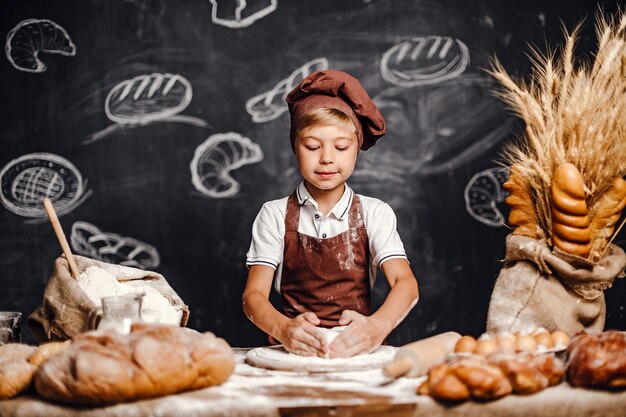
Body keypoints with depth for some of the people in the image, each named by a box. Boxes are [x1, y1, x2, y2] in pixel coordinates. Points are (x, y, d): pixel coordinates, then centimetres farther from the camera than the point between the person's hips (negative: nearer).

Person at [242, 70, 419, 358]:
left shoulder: (374, 213, 6)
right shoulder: (275, 215, 6)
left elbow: (406, 284, -8)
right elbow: (253, 295, -3)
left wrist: (376, 326, -31)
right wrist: (284, 329, -27)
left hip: (356, 350, -1)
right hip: (295, 351, 1)